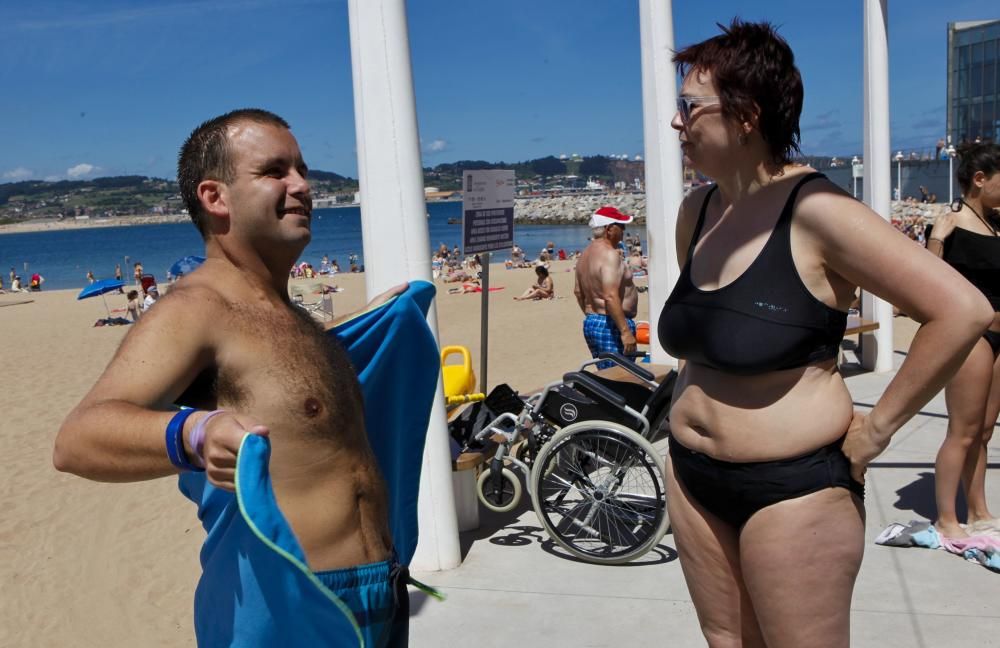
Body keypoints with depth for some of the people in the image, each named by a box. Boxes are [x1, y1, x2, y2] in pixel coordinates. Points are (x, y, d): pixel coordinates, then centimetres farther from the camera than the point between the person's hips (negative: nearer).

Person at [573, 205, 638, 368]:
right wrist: (626, 331, -26)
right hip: (611, 326, -10)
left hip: (590, 323, 10)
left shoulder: (586, 254, 13)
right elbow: (611, 297, -26)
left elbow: (578, 292, 21)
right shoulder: (609, 254, -17)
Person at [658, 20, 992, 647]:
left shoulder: (815, 211, -19)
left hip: (792, 489, -7)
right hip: (694, 478, 7)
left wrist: (878, 427, -16)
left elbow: (964, 312, -22)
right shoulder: (696, 211, 4)